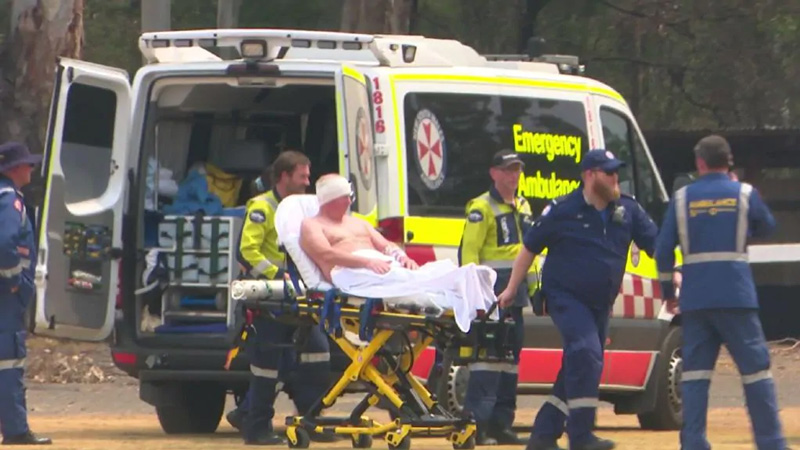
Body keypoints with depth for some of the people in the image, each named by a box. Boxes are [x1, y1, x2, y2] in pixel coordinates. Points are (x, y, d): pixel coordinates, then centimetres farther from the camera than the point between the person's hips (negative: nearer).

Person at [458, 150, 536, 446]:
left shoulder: (523, 207, 19)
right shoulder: (482, 208, -6)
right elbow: (469, 250, -14)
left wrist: (534, 285, 18)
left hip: (516, 291, 9)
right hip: (492, 288, -9)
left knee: (510, 355, 11)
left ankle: (501, 423, 17)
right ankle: (477, 423, -18)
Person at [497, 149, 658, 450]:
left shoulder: (627, 210, 3)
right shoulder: (563, 211, -9)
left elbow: (654, 244, 3)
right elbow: (530, 248, 1)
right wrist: (511, 289, 4)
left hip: (600, 303, 6)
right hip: (565, 297, -6)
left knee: (578, 369, 9)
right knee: (586, 355, -24)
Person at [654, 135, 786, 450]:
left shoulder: (682, 198, 5)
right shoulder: (745, 194, 2)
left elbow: (663, 249, 4)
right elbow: (766, 227, 19)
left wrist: (668, 292, 13)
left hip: (695, 297, 1)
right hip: (736, 294, -1)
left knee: (695, 368, 5)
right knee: (755, 366, 4)